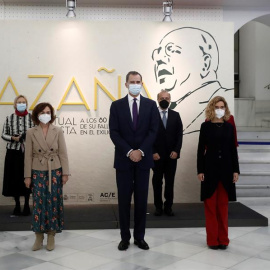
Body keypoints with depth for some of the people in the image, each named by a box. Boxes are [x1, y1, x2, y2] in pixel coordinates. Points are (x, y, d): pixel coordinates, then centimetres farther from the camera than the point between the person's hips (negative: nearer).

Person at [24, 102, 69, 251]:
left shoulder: (58, 131, 0)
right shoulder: (31, 132, -1)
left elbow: (63, 153, -1)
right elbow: (28, 155, 0)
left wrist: (65, 173, -4)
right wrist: (27, 176, -2)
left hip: (55, 172, 0)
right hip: (38, 172, 0)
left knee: (53, 203, 4)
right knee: (39, 203, 2)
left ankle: (51, 236, 16)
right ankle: (39, 236, 14)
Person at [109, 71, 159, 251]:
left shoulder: (151, 105, 5)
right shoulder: (117, 105, 3)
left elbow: (153, 131, -2)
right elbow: (114, 132, -3)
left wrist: (140, 151, -13)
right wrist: (129, 152, -13)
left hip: (143, 158, 1)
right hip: (123, 159, 0)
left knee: (142, 199, 6)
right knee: (124, 199, 4)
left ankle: (140, 236, 16)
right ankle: (125, 237, 14)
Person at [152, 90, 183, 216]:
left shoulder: (175, 115, 8)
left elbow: (179, 134, 4)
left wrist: (176, 151, -6)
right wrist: (153, 152, -10)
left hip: (171, 155, 2)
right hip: (157, 155, -2)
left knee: (170, 181, 5)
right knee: (157, 181, 6)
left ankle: (168, 206, 13)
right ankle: (158, 206, 14)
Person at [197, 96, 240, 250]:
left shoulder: (229, 127, 7)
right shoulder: (206, 126, 0)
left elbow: (233, 149, 7)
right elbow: (201, 149, -1)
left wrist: (236, 170, 1)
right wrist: (200, 170, -6)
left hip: (226, 168, 2)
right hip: (210, 167, -2)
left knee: (223, 205, 7)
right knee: (210, 205, 3)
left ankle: (223, 239, 16)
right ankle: (212, 239, 11)